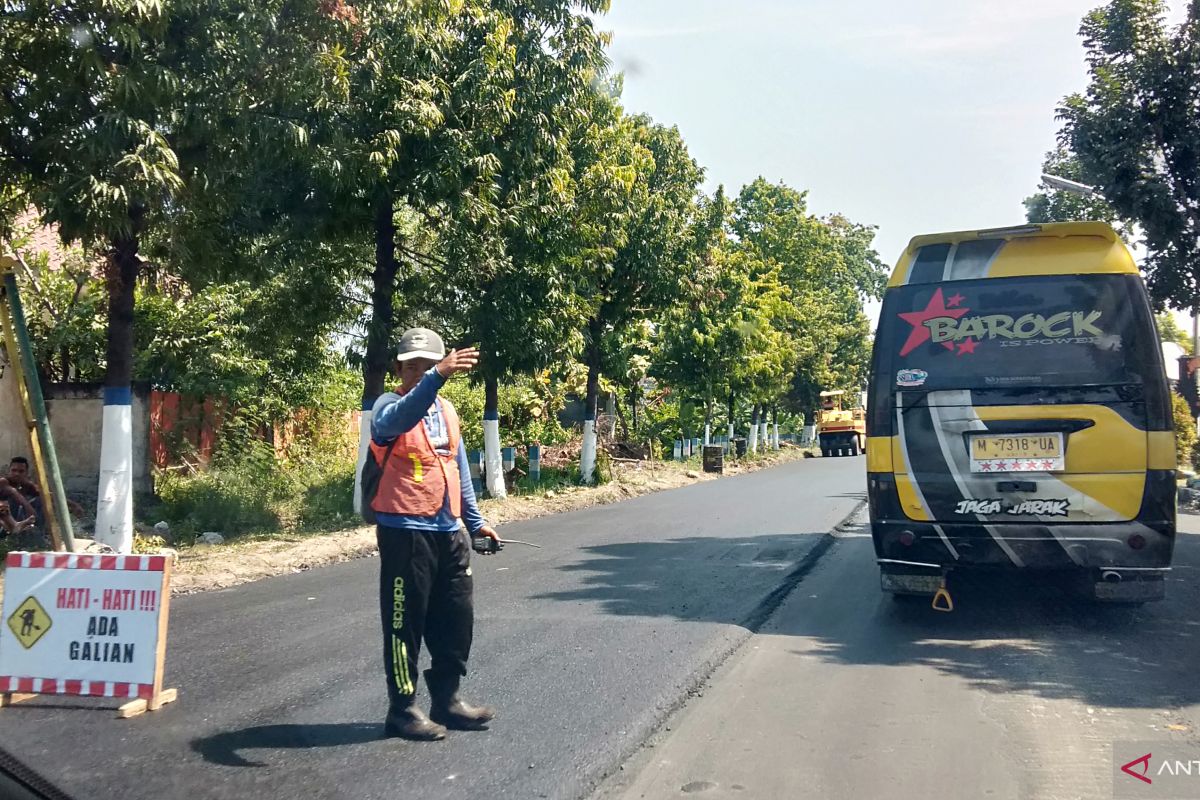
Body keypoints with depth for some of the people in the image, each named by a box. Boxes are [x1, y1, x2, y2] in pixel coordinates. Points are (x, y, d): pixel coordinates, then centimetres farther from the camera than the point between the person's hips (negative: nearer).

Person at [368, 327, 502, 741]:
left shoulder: (447, 410, 13)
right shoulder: (389, 405, -9)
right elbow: (398, 419, -35)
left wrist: (475, 521, 20)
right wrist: (437, 378, -49)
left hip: (449, 532, 7)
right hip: (405, 532, -7)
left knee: (457, 619, 12)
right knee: (406, 621, 2)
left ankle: (447, 699, 26)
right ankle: (403, 709, 14)